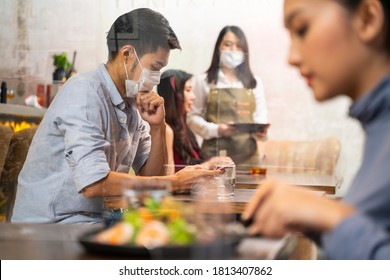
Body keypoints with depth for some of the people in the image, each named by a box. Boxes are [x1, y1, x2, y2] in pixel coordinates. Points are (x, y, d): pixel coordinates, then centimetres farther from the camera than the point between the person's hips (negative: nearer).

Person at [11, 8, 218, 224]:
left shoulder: (132, 104, 8)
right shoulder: (85, 91, -17)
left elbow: (150, 177, 11)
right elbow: (93, 184, -27)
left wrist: (157, 127, -5)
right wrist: (174, 182, -20)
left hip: (96, 219, 8)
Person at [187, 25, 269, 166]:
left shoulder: (255, 83, 12)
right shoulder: (204, 81, 5)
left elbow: (260, 117, 11)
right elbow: (193, 117, 3)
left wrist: (260, 131, -11)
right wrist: (216, 130, -13)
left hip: (247, 154, 2)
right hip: (215, 153, -2)